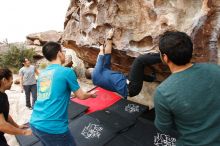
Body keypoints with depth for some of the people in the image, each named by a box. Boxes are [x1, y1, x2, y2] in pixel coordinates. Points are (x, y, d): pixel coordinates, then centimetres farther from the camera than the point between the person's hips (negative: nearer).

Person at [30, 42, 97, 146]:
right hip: (52, 127, -6)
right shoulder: (67, 71, -10)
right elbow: (80, 96, 0)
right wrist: (91, 94, 19)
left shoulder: (42, 73, 8)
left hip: (35, 124, 7)